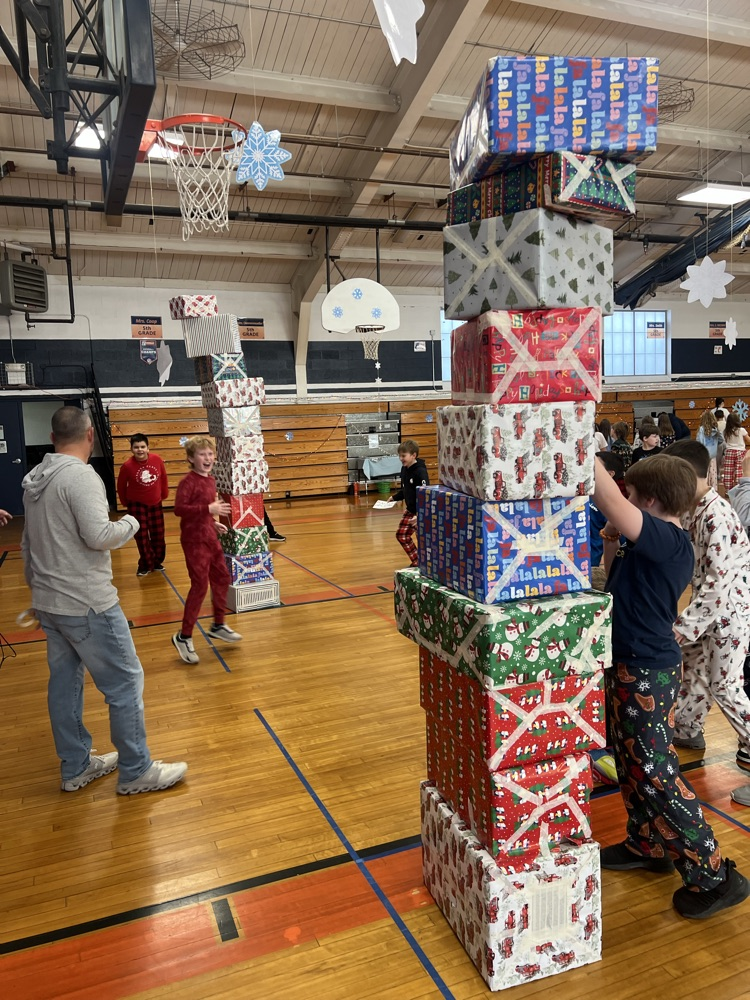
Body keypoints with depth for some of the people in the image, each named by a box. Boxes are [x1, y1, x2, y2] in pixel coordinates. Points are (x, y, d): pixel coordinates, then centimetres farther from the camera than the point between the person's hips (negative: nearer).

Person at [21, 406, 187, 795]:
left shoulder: (35, 478, 9)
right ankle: (136, 772, 10)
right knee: (125, 683, 1)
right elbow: (98, 536, -25)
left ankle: (76, 767, 28)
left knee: (64, 683, 16)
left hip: (48, 603, 9)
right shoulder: (79, 475, -18)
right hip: (86, 605, -9)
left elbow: (27, 543, 17)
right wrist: (130, 522, -6)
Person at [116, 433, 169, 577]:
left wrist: (164, 494, 13)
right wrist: (125, 503, 4)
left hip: (155, 504, 3)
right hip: (137, 505, -3)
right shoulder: (127, 466, -21)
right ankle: (146, 565, 18)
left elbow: (163, 477, 4)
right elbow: (121, 485, -6)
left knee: (158, 535, 12)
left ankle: (157, 562, 31)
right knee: (142, 537, 2)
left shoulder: (157, 459, -14)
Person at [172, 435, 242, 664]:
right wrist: (209, 509, -32)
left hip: (210, 538, 9)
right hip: (194, 540, -9)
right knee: (200, 585, -7)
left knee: (221, 579, 16)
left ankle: (218, 625, 33)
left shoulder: (211, 480, 10)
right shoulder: (189, 481, -16)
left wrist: (214, 522, 7)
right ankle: (184, 637, 4)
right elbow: (179, 509, -27)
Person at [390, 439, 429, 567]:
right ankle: (416, 563, 26)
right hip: (410, 510, 9)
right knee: (402, 535, 13)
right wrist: (394, 497, 6)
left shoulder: (420, 472, -22)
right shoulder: (404, 469, 4)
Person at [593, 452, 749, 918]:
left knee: (656, 775, 0)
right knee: (633, 765, 22)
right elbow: (619, 579, 18)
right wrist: (611, 545, 1)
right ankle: (647, 845, 39)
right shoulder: (657, 545, 7)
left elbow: (611, 504, -36)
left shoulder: (669, 540, -23)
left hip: (646, 675, -10)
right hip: (633, 668, 10)